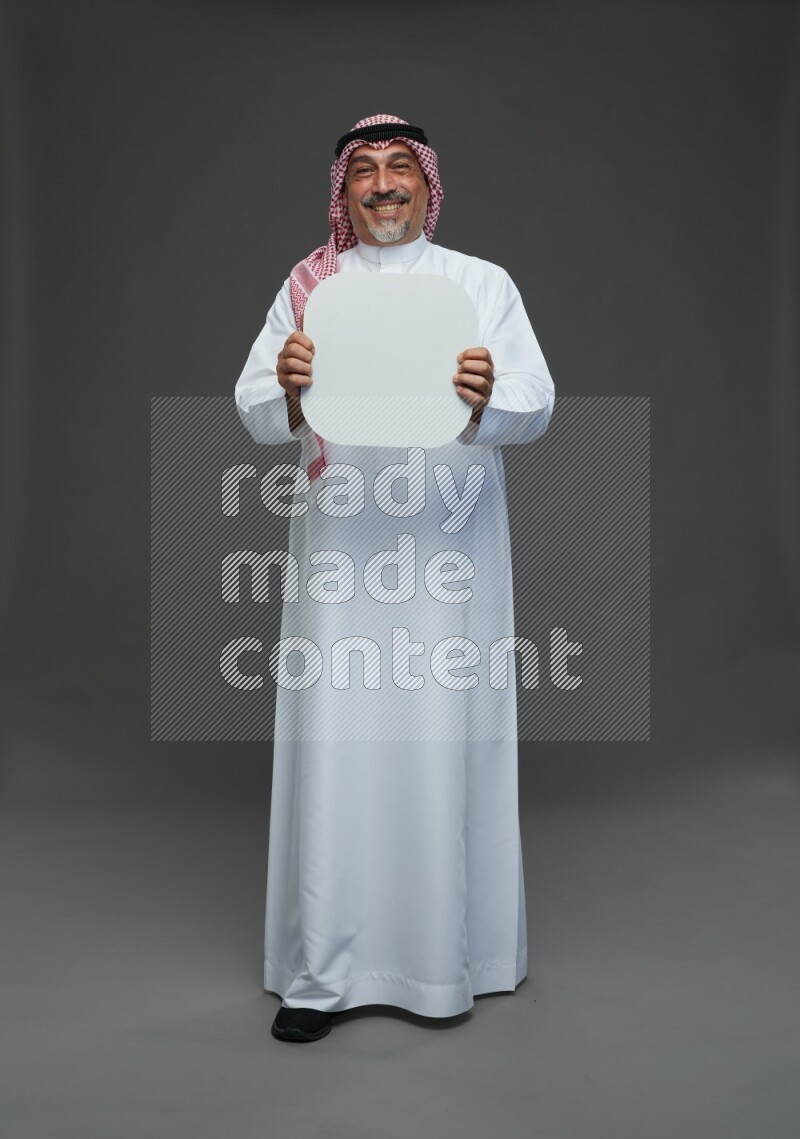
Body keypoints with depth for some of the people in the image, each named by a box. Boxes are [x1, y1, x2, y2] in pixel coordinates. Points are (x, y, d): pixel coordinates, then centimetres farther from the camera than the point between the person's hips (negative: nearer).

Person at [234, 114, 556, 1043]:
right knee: (334, 739, -1)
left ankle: (450, 954, 19)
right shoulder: (306, 289, 12)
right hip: (340, 543, 1)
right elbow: (253, 411, 4)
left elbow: (538, 406, 0)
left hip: (450, 544, 0)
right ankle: (324, 970, 11)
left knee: (445, 737, 1)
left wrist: (487, 398, -22)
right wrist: (289, 389, -19)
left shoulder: (484, 284, 10)